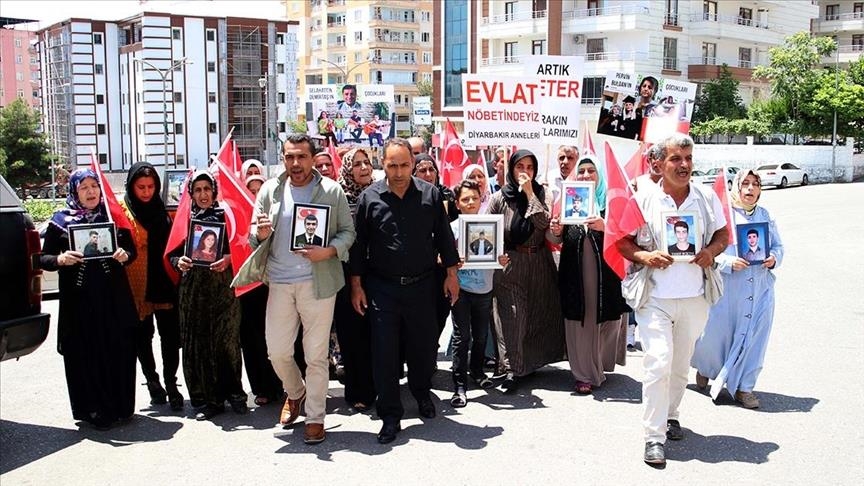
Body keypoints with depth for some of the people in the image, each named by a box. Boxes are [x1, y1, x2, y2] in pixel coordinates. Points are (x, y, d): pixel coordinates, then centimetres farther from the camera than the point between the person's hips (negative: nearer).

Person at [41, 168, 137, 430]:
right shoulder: (61, 221, 4)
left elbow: (131, 249, 14)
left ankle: (121, 406, 18)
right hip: (79, 300, -1)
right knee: (85, 356, 1)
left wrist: (125, 255, -8)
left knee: (119, 352, 4)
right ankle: (93, 410, 14)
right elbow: (43, 258, 5)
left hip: (115, 299, 2)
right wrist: (60, 259, -16)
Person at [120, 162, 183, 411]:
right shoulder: (122, 209, -1)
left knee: (170, 335, -1)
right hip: (137, 284, -2)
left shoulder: (161, 210, 11)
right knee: (142, 336, 9)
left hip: (164, 282, 2)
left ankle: (171, 384, 8)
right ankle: (152, 381, 24)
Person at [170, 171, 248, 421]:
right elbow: (172, 253, 12)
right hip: (193, 288, 2)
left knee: (226, 340, -1)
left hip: (222, 285, -2)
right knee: (197, 342, 1)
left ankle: (233, 393, 13)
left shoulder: (225, 215, 6)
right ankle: (206, 399, 10)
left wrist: (227, 259, -16)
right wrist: (179, 261, -9)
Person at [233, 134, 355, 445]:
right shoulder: (269, 190, 7)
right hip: (279, 282, 3)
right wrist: (261, 235, -14)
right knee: (277, 351, 8)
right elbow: (254, 238, 10)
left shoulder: (332, 191, -2)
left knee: (316, 354, 3)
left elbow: (347, 232, 2)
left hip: (318, 282, -3)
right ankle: (295, 393, 38)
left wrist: (329, 251, -17)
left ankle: (315, 417, 17)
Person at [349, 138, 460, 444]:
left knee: (423, 345, 11)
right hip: (382, 289, -1)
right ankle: (390, 416, 11)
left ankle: (422, 393, 39)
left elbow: (443, 236, 6)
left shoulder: (430, 195, 0)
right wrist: (356, 285, 0)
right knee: (384, 352, 0)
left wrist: (451, 274, 5)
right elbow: (358, 244, 2)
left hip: (422, 285, 1)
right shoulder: (369, 198, -2)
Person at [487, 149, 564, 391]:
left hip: (539, 263, 3)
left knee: (540, 313, 10)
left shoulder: (540, 194, 2)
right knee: (512, 315, -8)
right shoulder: (500, 198, -3)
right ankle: (511, 368, 0)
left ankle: (531, 362, 27)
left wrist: (530, 193, -16)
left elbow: (544, 223, -14)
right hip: (510, 264, -3)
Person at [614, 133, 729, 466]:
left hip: (695, 298, 4)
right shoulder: (643, 199, -6)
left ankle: (670, 414, 39)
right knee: (658, 363, -12)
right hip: (655, 298, -3)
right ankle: (654, 437, -3)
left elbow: (723, 234, 13)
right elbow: (621, 241, 0)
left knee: (681, 364, 17)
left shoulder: (707, 198, 2)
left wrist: (711, 251, -9)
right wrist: (645, 257, -19)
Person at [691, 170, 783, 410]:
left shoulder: (765, 216, 11)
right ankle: (705, 367, 36)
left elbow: (778, 246, 16)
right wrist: (729, 262, -23)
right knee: (715, 332, 3)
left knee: (753, 336, 2)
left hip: (760, 289, 4)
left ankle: (743, 386, 15)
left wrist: (774, 258, -5)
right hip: (726, 287, -4)